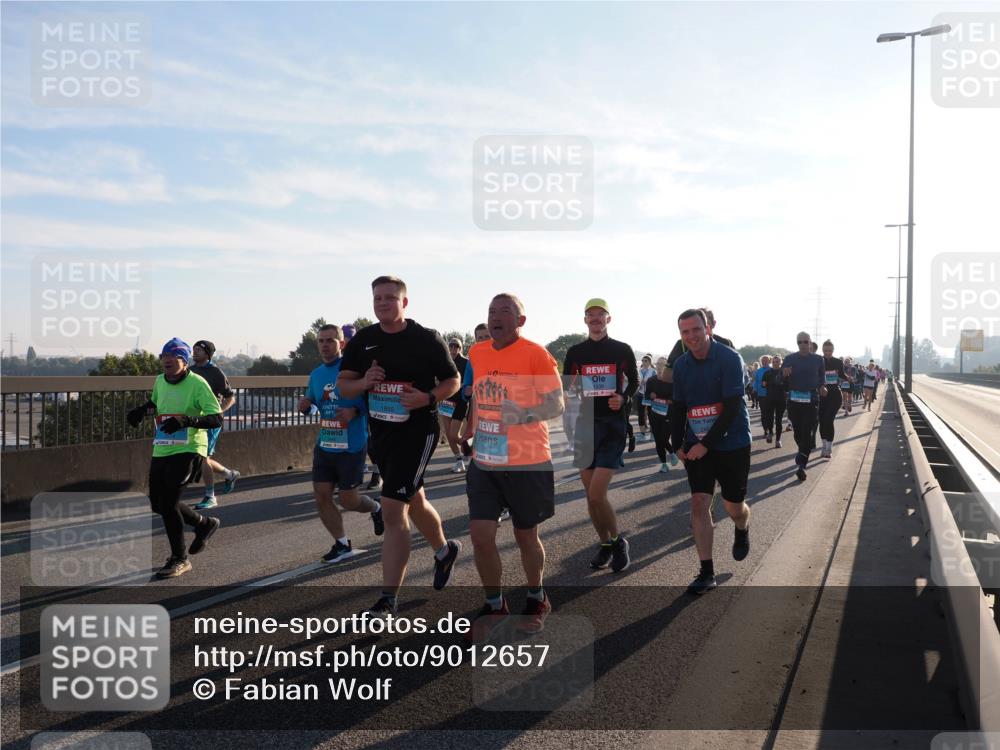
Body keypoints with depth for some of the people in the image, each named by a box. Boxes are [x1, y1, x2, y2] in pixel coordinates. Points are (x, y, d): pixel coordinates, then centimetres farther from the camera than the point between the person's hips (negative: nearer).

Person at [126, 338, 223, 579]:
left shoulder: (197, 383, -12)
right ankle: (205, 524, 35)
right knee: (158, 504, 11)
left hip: (188, 450, -8)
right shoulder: (160, 381, 8)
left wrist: (187, 420, -31)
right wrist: (142, 411, 9)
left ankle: (179, 559, 2)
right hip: (161, 451, 8)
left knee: (168, 502, -15)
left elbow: (217, 419, -17)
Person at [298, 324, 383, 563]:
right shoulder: (315, 375, 8)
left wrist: (355, 410, -29)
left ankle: (376, 508, 36)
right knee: (321, 496, 3)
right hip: (324, 445, 6)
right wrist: (306, 406, -3)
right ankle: (342, 545, 20)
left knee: (348, 499, 2)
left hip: (351, 446, -6)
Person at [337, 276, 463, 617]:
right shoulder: (362, 340, 4)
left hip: (417, 431, -6)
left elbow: (453, 381, -1)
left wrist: (429, 398, -20)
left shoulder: (427, 339, -8)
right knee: (413, 501, 23)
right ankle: (444, 550, 50)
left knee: (393, 511, -13)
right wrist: (363, 382, -17)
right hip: (380, 433, 6)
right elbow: (342, 385, 6)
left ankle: (388, 599, -6)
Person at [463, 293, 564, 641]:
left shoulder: (536, 354, -11)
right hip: (484, 462, 4)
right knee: (480, 535, -1)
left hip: (527, 462, -4)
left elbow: (556, 404, -14)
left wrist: (524, 415, -31)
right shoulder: (477, 353, 6)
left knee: (525, 536, 9)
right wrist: (467, 429, 17)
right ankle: (494, 606, 19)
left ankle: (536, 600, 34)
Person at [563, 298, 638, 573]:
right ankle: (605, 544, 25)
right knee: (591, 495, 7)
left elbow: (634, 381, 13)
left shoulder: (622, 350, 1)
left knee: (596, 495, -13)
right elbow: (564, 387, 12)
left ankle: (618, 541, 10)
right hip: (585, 424, 3)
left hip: (613, 425, -3)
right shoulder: (575, 351, 7)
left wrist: (623, 398, -6)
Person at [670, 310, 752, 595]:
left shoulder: (730, 358, -15)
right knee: (699, 503, -5)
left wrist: (706, 444, -21)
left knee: (734, 506, 7)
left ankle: (742, 531, 44)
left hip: (732, 444, -3)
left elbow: (732, 407, -19)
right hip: (696, 446, 4)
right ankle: (707, 572, 3)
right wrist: (678, 444, 0)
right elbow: (678, 407, 10)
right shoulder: (681, 365, 1)